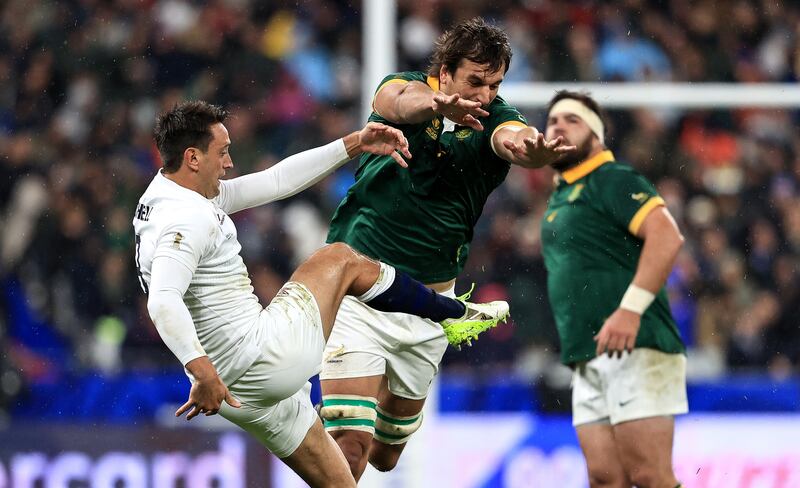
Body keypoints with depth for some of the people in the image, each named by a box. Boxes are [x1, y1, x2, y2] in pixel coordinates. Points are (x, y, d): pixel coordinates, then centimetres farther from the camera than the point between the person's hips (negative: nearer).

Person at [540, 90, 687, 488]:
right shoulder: (559, 198, 23)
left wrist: (631, 309, -25)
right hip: (588, 362, 9)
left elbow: (666, 236, -18)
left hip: (633, 350, -9)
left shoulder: (612, 180, -4)